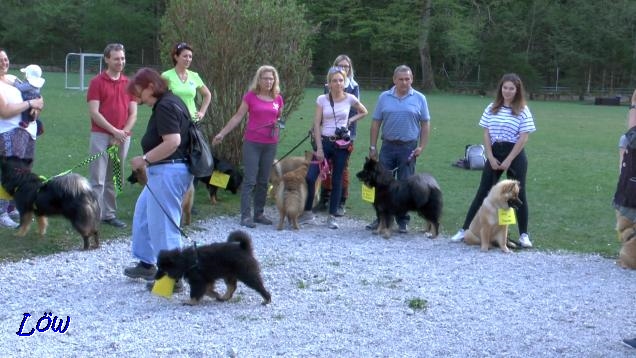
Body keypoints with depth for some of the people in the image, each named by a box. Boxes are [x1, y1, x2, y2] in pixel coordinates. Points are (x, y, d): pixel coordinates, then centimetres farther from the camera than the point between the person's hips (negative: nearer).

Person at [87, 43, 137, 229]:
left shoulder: (129, 84, 10)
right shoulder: (97, 82, -2)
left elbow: (133, 113, 8)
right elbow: (94, 112, -9)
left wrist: (124, 132, -6)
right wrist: (114, 131, -14)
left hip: (123, 137, 4)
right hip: (101, 135, -4)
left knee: (114, 179, 10)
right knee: (97, 179, -5)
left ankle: (109, 214, 16)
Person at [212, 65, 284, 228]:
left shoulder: (278, 99, 7)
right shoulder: (250, 96, -4)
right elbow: (238, 117, -2)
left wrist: (277, 124, 2)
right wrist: (221, 133, -4)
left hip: (270, 144, 4)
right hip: (252, 143, -4)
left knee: (264, 181, 9)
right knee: (250, 180, -5)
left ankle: (259, 213, 17)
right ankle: (246, 216, -3)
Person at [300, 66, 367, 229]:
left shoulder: (350, 99, -1)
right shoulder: (322, 99, -2)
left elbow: (364, 112, 17)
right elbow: (317, 124, -3)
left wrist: (350, 121, 1)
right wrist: (319, 148, -8)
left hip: (342, 144, 0)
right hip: (324, 141, 0)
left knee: (337, 180, 6)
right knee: (310, 177, -7)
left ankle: (332, 216, 15)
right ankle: (307, 212, 9)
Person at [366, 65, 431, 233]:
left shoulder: (419, 98, 2)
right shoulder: (384, 97, 5)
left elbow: (425, 124, 3)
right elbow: (376, 123, 6)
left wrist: (421, 146, -6)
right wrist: (373, 147, 2)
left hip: (408, 147, -1)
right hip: (388, 146, 2)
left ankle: (403, 221, 13)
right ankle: (381, 218, 14)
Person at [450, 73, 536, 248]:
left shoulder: (523, 111, -4)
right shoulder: (492, 108, 5)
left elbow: (523, 138, -8)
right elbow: (486, 134, 5)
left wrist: (508, 161, -13)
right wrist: (491, 157, -5)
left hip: (515, 155, -3)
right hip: (494, 154, 3)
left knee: (518, 194, 2)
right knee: (482, 192, 4)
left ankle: (524, 235, 11)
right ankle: (465, 229, 6)